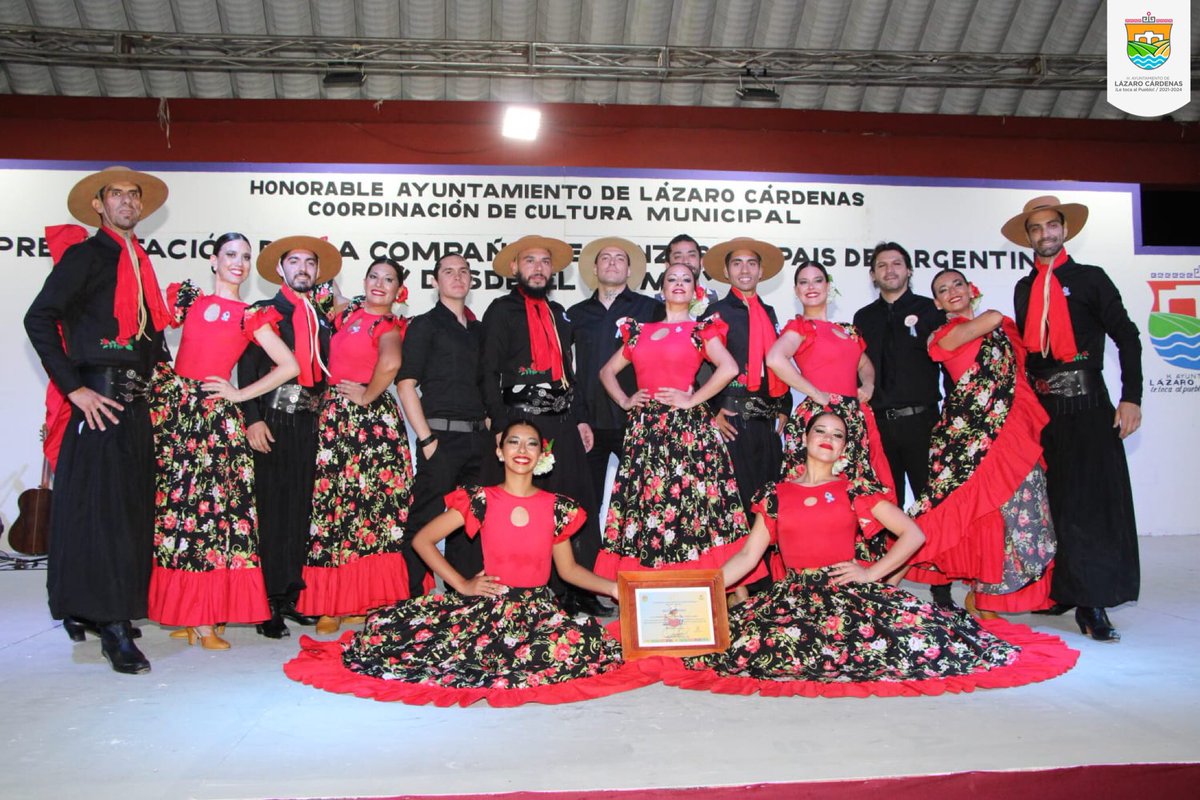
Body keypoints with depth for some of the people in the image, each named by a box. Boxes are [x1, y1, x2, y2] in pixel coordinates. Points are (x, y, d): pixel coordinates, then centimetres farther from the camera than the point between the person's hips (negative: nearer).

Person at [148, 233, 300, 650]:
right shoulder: (187, 298, 14)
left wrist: (241, 394, 1)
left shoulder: (251, 316, 10)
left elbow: (290, 366, 5)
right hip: (173, 404, 1)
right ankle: (189, 614, 7)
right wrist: (159, 371, -3)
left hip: (216, 414, -1)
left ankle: (205, 615, -1)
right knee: (173, 499, -1)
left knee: (214, 501, -6)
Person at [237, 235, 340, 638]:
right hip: (272, 420, -5)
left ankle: (290, 596, 14)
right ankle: (268, 605, 0)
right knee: (271, 510, -5)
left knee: (299, 510, 7)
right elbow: (247, 368, -3)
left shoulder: (321, 321, 20)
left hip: (307, 421, 5)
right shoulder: (262, 312, 6)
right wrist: (253, 419, -13)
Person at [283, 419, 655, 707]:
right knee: (389, 627, -19)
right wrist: (462, 584, -4)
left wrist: (613, 587, -4)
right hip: (486, 604, -1)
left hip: (538, 608, 2)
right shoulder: (480, 500, 0)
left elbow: (569, 569, 12)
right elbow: (422, 541, 4)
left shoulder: (557, 507, 4)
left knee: (582, 642, -34)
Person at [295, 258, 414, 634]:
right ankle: (334, 601, 8)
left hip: (370, 419, -6)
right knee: (334, 501, 3)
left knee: (369, 503, -4)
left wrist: (367, 397, -15)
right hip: (335, 417, 6)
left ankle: (368, 598, 4)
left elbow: (390, 363, -25)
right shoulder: (347, 313, 16)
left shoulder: (389, 327, -5)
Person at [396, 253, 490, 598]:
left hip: (479, 439, 6)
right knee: (426, 521, -7)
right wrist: (426, 439, -13)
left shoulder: (477, 329, 19)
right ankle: (413, 598, 2)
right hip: (442, 436, -6)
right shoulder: (425, 325, 2)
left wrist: (490, 430, 10)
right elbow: (406, 384, -6)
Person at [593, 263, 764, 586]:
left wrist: (692, 399, -12)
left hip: (688, 427, -4)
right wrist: (625, 401, 9)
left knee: (688, 498, -8)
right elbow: (607, 371, 25)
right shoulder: (640, 332, 18)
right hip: (645, 429, 4)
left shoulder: (701, 330, 5)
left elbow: (729, 368, -11)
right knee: (643, 502, 2)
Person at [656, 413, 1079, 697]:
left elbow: (913, 533, 6)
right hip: (792, 595, 1)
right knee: (741, 639, -28)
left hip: (850, 591, 0)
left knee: (920, 635, -26)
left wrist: (872, 573, -4)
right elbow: (748, 555, 6)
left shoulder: (854, 490, 8)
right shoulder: (776, 495, 10)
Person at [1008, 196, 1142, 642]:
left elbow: (1127, 337, 0)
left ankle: (1093, 603, -4)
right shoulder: (1024, 289, 17)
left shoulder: (1091, 279, 5)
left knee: (1093, 500, -7)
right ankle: (1061, 590, 15)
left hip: (1086, 404, -4)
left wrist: (1131, 398, -8)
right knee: (1053, 502, 6)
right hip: (1042, 406, 4)